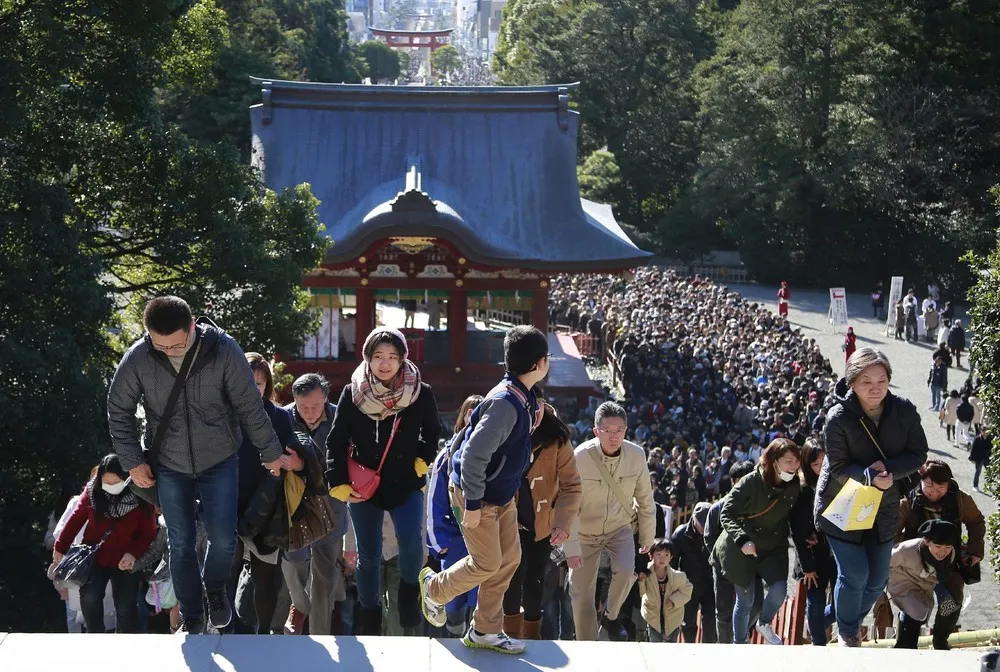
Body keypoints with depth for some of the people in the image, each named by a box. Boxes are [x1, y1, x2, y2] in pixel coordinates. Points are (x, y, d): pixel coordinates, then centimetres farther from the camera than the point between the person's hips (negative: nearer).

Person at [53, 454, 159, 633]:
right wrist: (60, 548, 6)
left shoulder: (140, 498, -12)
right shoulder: (92, 491, -8)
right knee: (89, 598, -19)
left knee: (125, 607, -10)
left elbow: (149, 532, -7)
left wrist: (133, 554, -22)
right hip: (96, 556, 1)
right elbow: (75, 520, 3)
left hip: (125, 560, -1)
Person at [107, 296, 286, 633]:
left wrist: (271, 453, -3)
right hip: (169, 466, 1)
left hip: (219, 462, -1)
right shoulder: (138, 358, -20)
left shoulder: (223, 351, -22)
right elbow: (119, 410, -4)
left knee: (223, 540, -1)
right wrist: (133, 462, -4)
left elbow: (250, 407, -11)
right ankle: (191, 618, 24)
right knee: (181, 544, 7)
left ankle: (215, 587, 32)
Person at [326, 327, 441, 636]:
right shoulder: (352, 394, -6)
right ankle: (369, 618, 25)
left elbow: (433, 434, 12)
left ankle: (409, 591, 6)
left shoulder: (420, 394, -6)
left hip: (407, 486, -1)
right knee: (368, 556, 8)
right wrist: (340, 485, -9)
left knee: (411, 542, -23)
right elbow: (336, 442, -1)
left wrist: (421, 461, -3)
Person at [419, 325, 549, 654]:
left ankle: (485, 631, 24)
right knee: (487, 564, 1)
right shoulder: (505, 404, -31)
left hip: (503, 493, 10)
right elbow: (474, 454, -30)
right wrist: (473, 504, -25)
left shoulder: (523, 398, -1)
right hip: (479, 495, -10)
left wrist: (530, 425, 2)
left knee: (509, 558, 12)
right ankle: (434, 587, 28)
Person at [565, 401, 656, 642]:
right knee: (582, 594, 0)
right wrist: (572, 548, -21)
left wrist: (647, 538, 6)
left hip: (619, 529, 1)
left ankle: (610, 617, 3)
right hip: (585, 532, -1)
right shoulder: (580, 457, -25)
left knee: (626, 571, -25)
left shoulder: (636, 455, -16)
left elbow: (645, 500, -1)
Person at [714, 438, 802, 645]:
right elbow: (726, 514, -20)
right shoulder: (751, 482, -19)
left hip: (773, 547, 3)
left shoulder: (794, 487, -5)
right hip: (740, 549, -3)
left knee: (779, 588, -18)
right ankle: (740, 643, 23)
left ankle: (764, 624, 12)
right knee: (745, 600, 4)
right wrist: (742, 540, -34)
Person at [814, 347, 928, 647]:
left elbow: (918, 454, -7)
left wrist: (889, 469, -24)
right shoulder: (839, 418, -22)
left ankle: (850, 620, 41)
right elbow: (839, 468, -19)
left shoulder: (904, 411, -13)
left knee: (878, 580, 12)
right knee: (855, 576, -7)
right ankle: (847, 633, 20)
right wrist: (870, 476, -37)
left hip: (883, 508, 4)